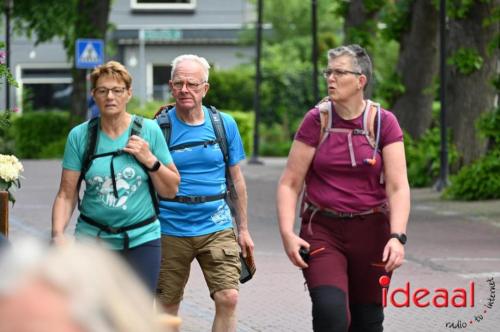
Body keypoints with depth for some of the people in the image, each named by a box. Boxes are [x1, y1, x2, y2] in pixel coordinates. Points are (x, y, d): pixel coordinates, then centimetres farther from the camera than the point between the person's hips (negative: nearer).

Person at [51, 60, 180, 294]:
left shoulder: (149, 131, 1)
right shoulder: (80, 136, 0)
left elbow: (170, 190, 5)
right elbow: (66, 194, 0)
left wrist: (150, 160, -10)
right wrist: (58, 234, -14)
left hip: (142, 239, 0)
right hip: (93, 238, 0)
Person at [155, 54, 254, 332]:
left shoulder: (224, 124, 3)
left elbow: (236, 178, 11)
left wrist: (243, 229, 12)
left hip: (216, 227, 1)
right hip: (171, 231, -1)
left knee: (228, 298, -12)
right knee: (167, 304, 7)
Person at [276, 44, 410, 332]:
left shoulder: (384, 123, -3)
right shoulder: (316, 120, -2)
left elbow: (398, 187, -9)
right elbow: (290, 184, -1)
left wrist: (397, 237, -24)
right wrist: (287, 233, -15)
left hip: (370, 232, 1)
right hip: (322, 231, -1)